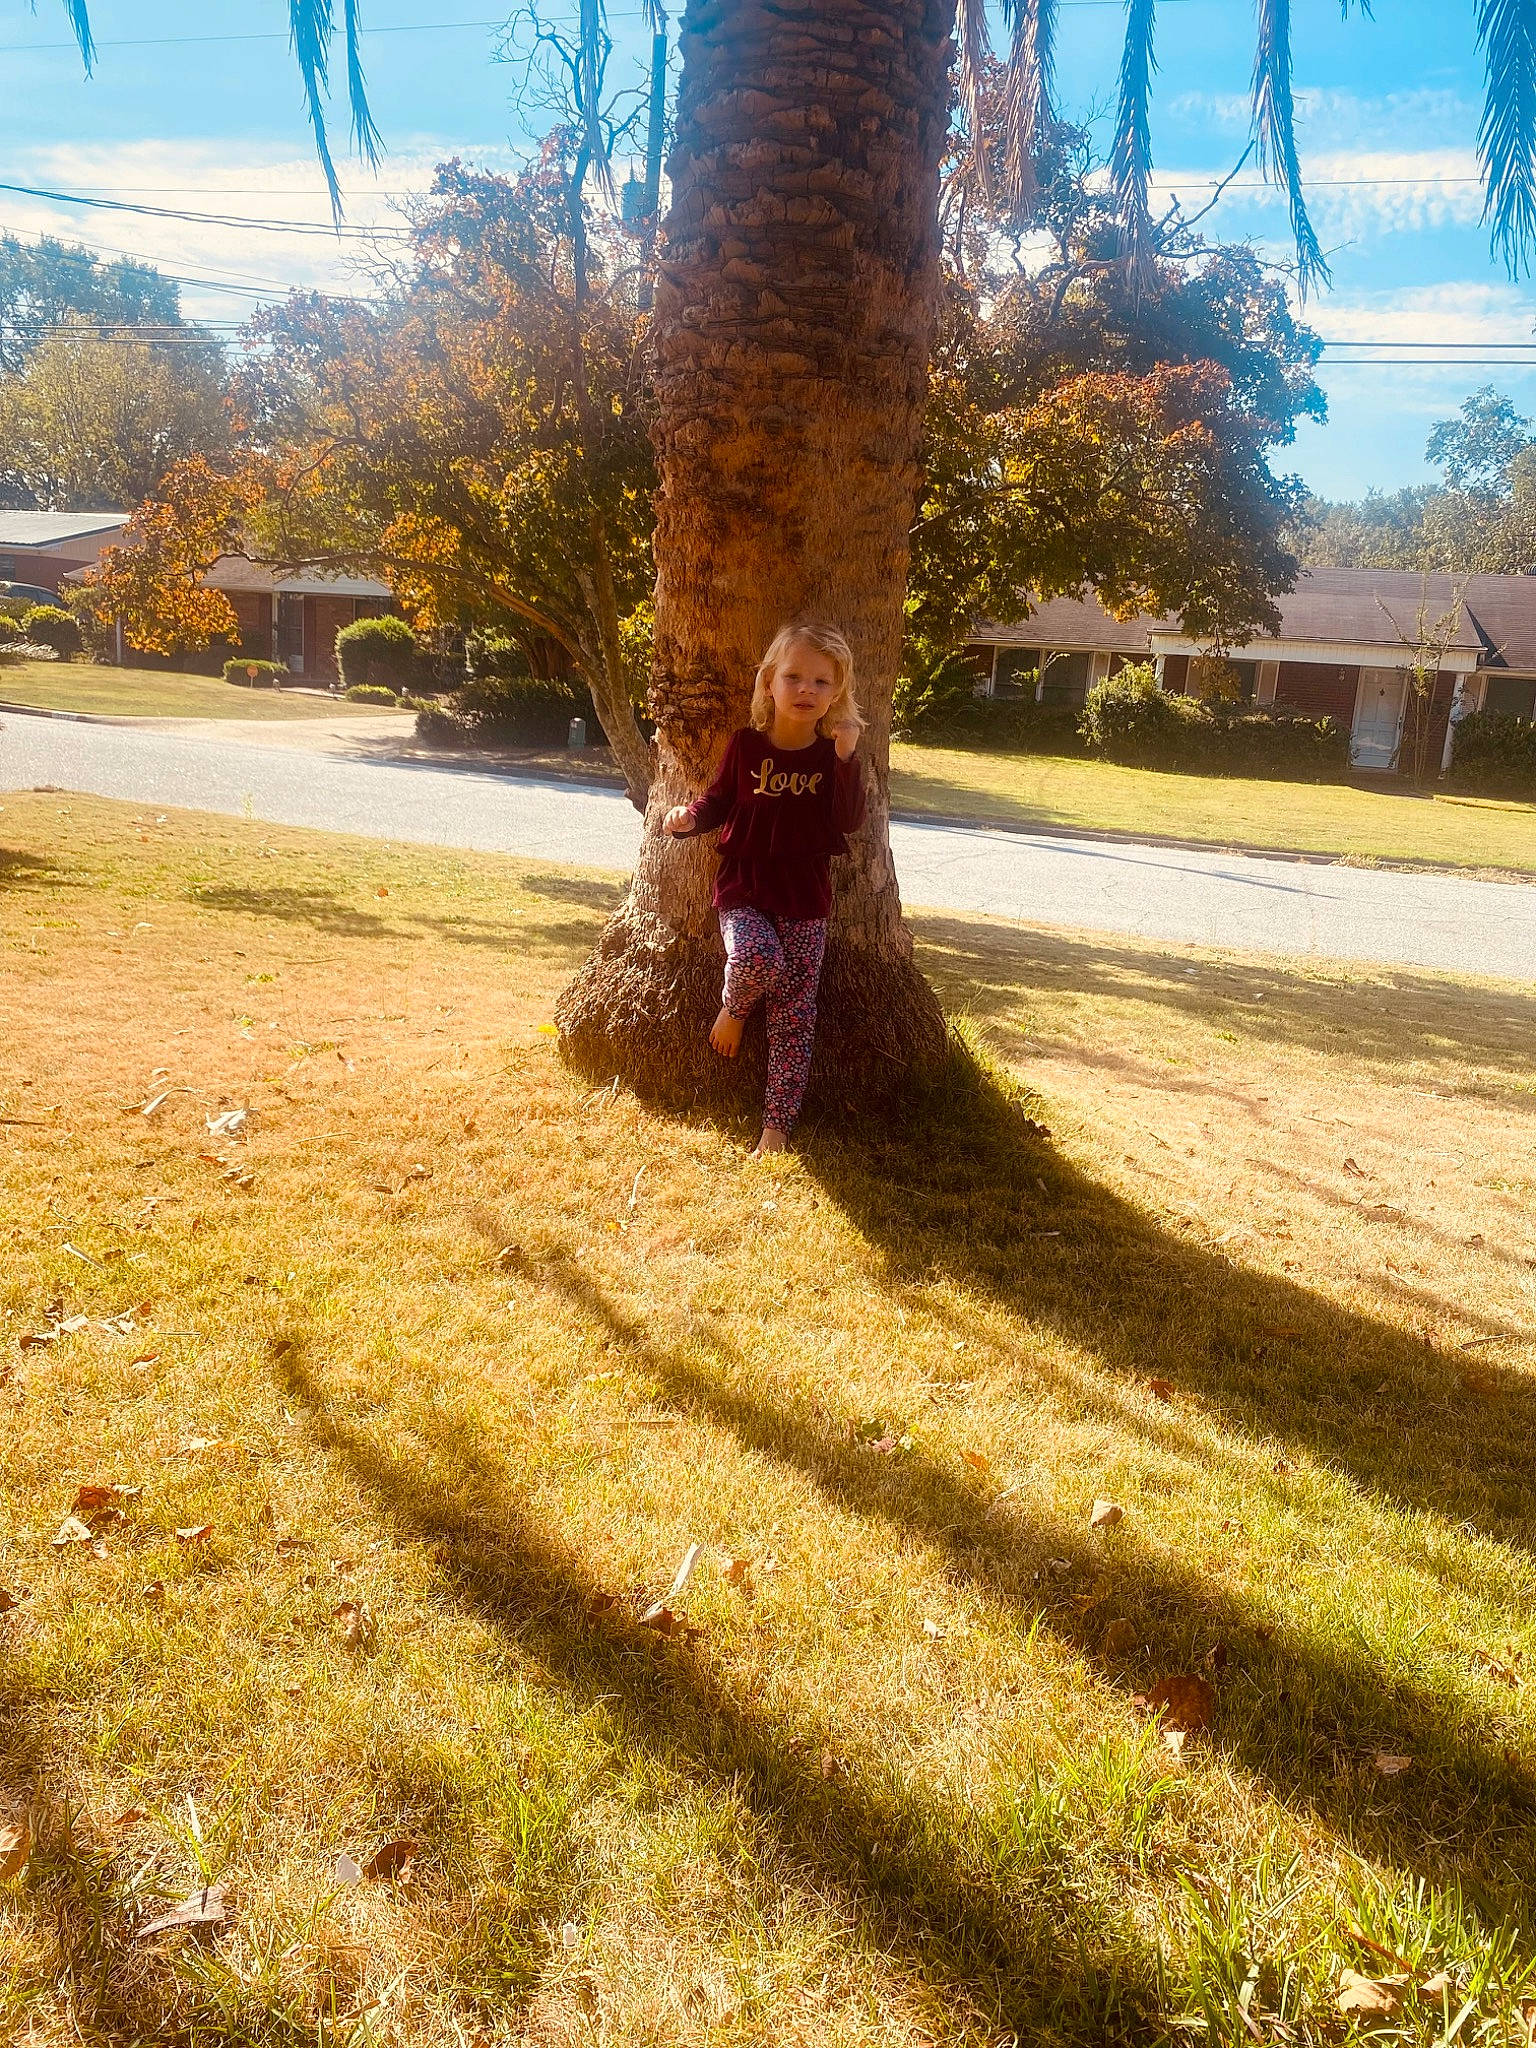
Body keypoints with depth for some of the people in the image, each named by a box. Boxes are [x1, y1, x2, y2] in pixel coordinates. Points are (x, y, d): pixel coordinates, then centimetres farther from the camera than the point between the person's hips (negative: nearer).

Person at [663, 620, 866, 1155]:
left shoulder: (832, 754, 0)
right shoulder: (746, 746, -1)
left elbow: (849, 822, -10)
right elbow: (719, 801, 9)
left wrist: (845, 759, -20)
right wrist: (690, 817, -12)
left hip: (804, 897, 1)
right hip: (743, 888, -1)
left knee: (794, 1017, -1)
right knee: (759, 957, -33)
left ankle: (777, 1127, 9)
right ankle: (733, 1009, 4)